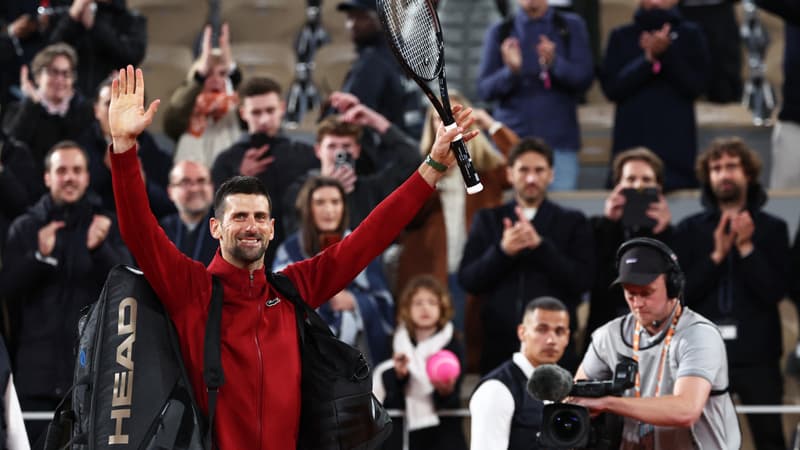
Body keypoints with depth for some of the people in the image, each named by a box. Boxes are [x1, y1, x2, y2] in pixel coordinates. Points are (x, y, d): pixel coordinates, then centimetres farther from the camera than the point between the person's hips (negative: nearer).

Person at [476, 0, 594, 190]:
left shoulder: (572, 26, 10)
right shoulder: (500, 32, 10)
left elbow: (584, 78, -1)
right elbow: (484, 90, 5)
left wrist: (554, 63, -20)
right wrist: (510, 71, -15)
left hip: (559, 142, 0)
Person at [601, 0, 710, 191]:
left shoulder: (690, 35, 8)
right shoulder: (621, 37, 10)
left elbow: (697, 86, -2)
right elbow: (611, 87, 0)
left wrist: (666, 54, -14)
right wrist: (648, 59, -12)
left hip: (677, 141, -1)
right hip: (631, 140, 1)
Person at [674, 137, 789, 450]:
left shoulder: (772, 228, 6)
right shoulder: (690, 230, 8)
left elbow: (775, 291, -4)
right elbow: (679, 292, -2)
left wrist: (746, 248, -13)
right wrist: (717, 255, -11)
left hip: (757, 356, -1)